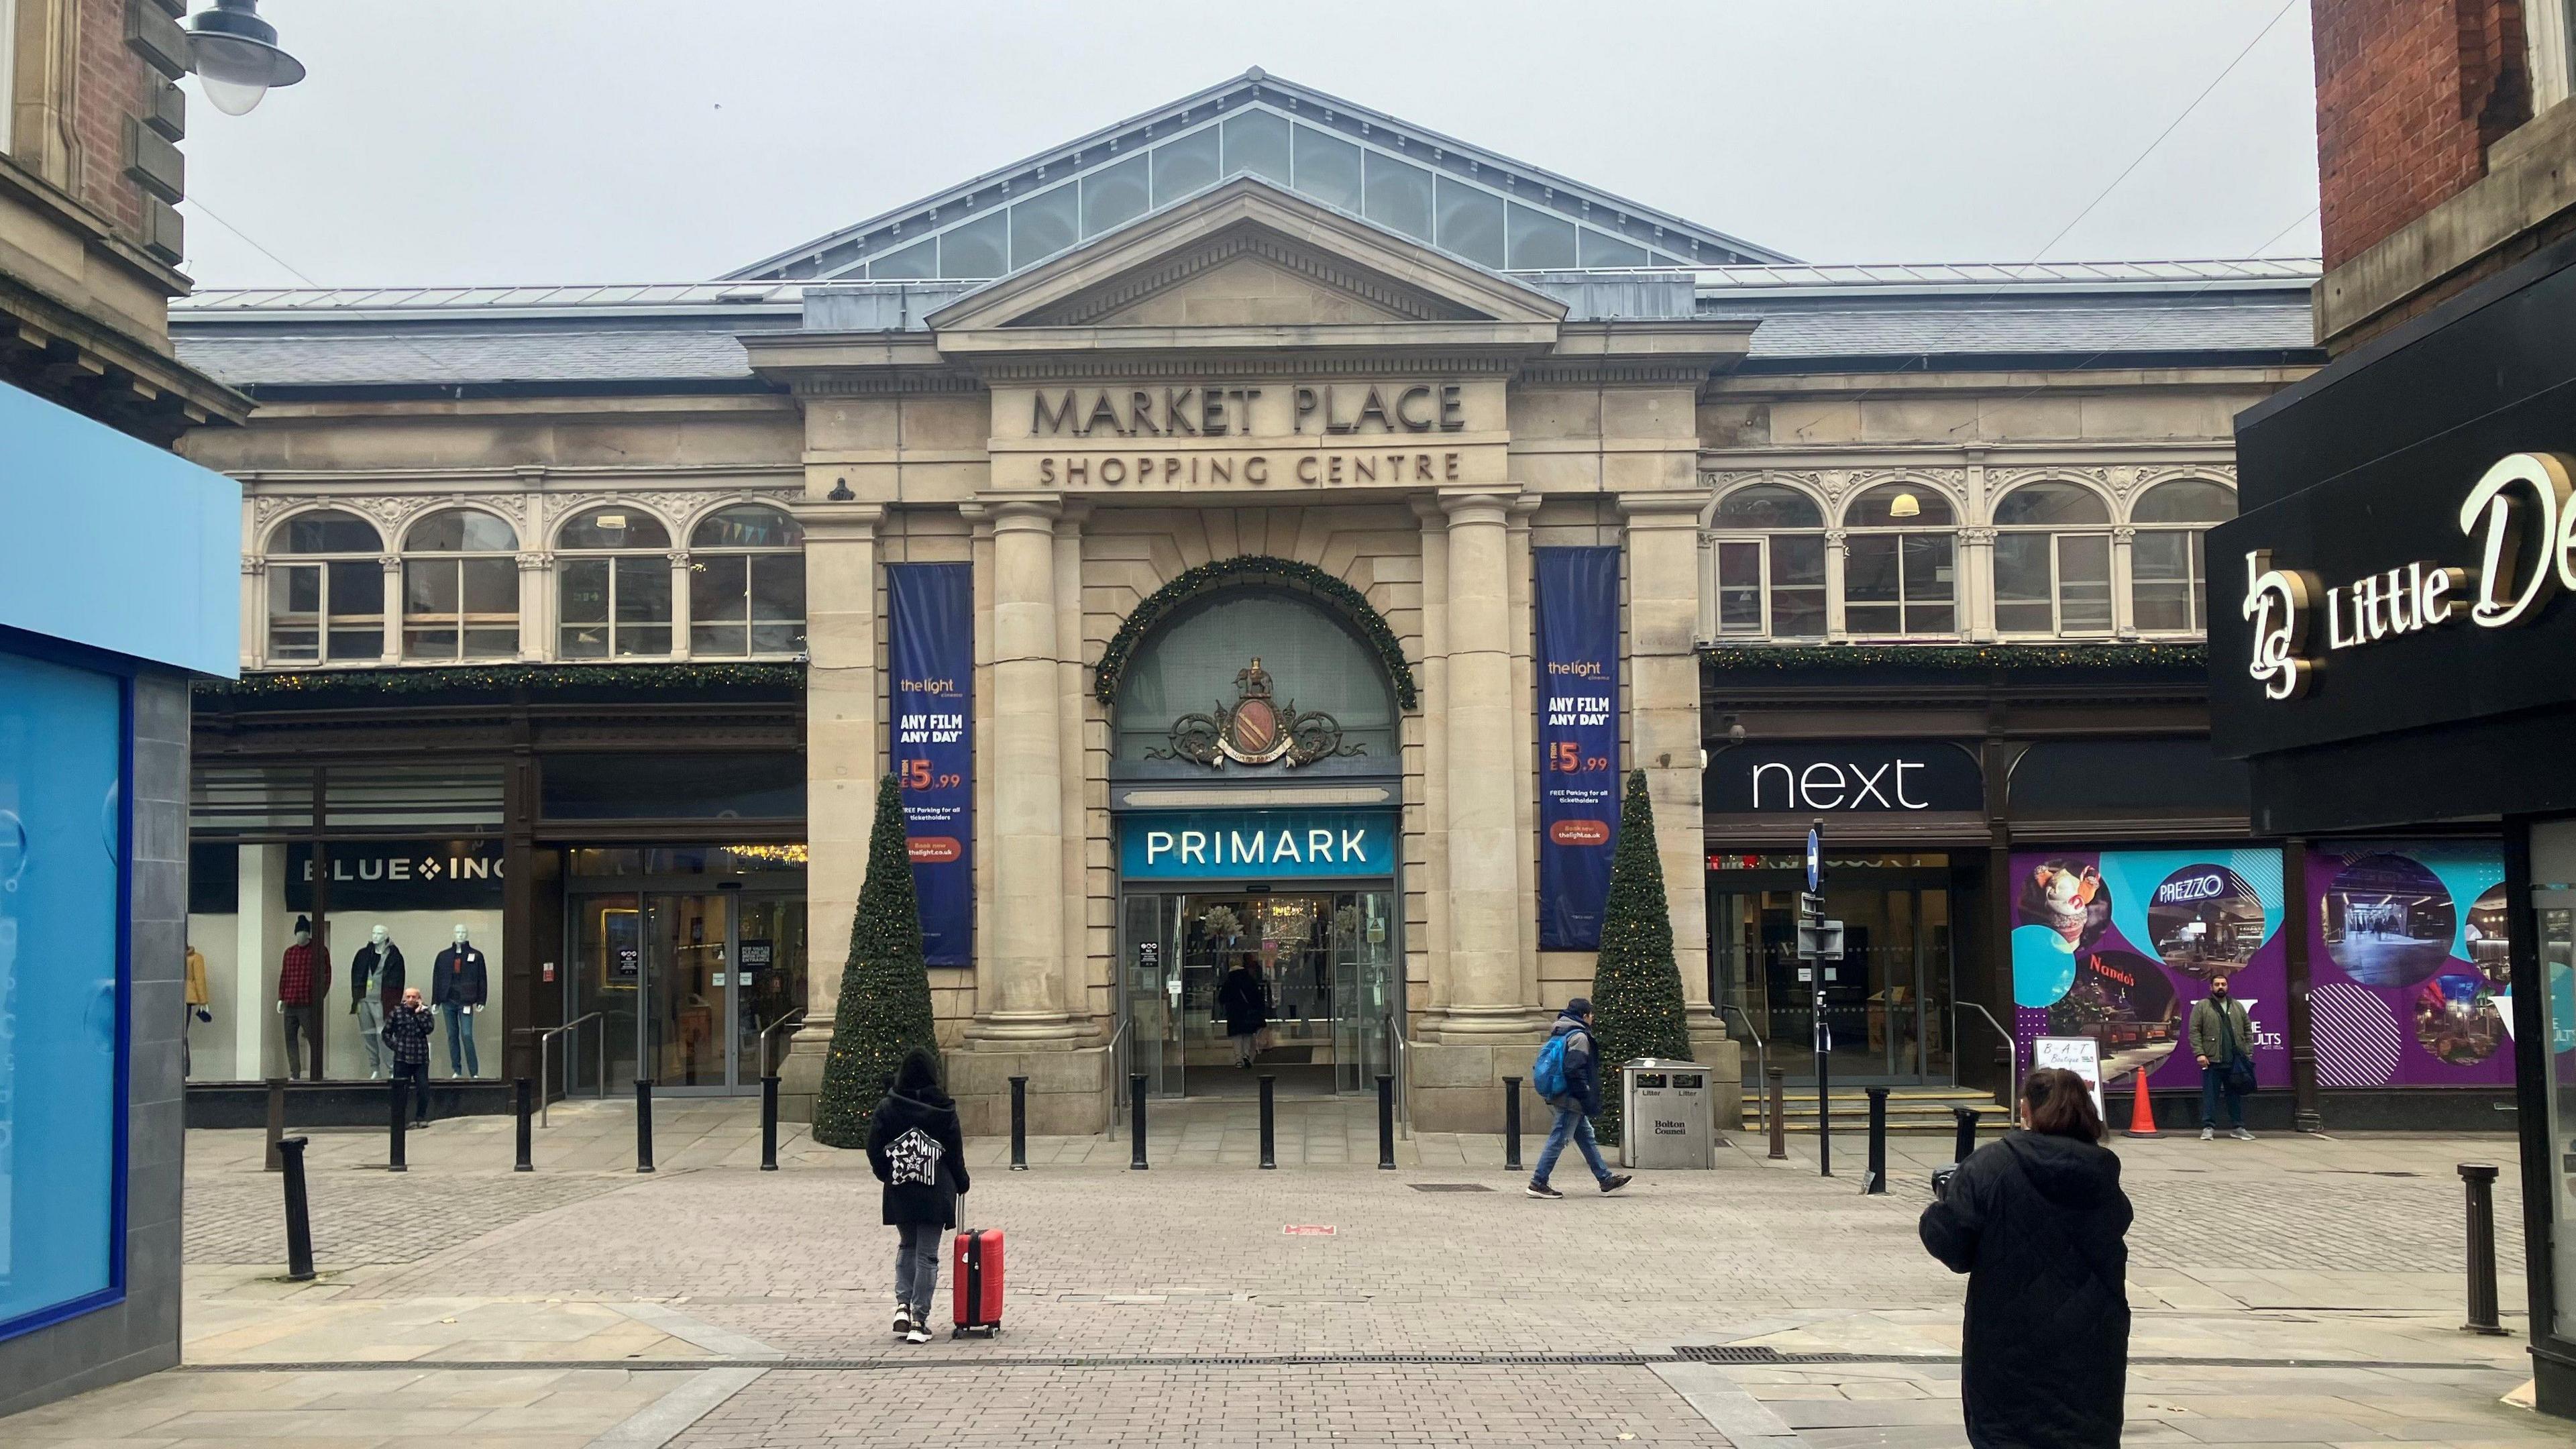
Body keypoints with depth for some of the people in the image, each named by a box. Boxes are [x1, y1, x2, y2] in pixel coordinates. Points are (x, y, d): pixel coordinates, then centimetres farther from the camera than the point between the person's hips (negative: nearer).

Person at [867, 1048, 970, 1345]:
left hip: (899, 1192, 2)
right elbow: (955, 1152, -3)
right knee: (928, 1255, 3)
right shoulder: (943, 1109, -6)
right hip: (935, 1191, -2)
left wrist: (888, 1175, 13)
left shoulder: (887, 1107, -3)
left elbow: (874, 1149, -3)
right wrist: (961, 1183, 11)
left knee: (906, 1247, 21)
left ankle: (902, 1306, 6)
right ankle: (919, 1321, 2)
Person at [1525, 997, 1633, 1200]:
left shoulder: (1557, 1034, 15)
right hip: (1571, 1099, -10)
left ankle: (1606, 1179, 22)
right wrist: (1589, 1102, -19)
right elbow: (1575, 1071, -21)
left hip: (1557, 1098, 10)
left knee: (1586, 1136, 15)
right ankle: (1538, 1183, -3)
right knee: (1559, 1139, -5)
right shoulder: (1579, 1036, -13)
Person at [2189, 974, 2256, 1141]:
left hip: (2236, 1061, 4)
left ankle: (2238, 1128, 13)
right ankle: (2208, 1127, 2)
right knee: (2210, 1095, -2)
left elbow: (2248, 1030, 16)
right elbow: (2194, 1031, -3)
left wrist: (2248, 1052, 6)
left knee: (2236, 1095, 7)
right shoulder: (2201, 1006, 3)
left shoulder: (2238, 1006, 15)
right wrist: (2199, 1053, -12)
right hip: (2212, 1060, -3)